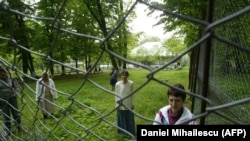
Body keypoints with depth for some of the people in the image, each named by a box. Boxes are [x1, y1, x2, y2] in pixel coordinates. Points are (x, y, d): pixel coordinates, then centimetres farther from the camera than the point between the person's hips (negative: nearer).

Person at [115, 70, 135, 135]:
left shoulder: (131, 83, -14)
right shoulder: (117, 84, -14)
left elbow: (132, 94, -3)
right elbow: (116, 95, -4)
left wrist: (133, 103, 0)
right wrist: (117, 104, -2)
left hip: (128, 104, 0)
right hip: (121, 105, 0)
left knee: (129, 118, 15)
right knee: (122, 118, 15)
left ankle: (130, 131, 35)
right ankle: (122, 131, 35)